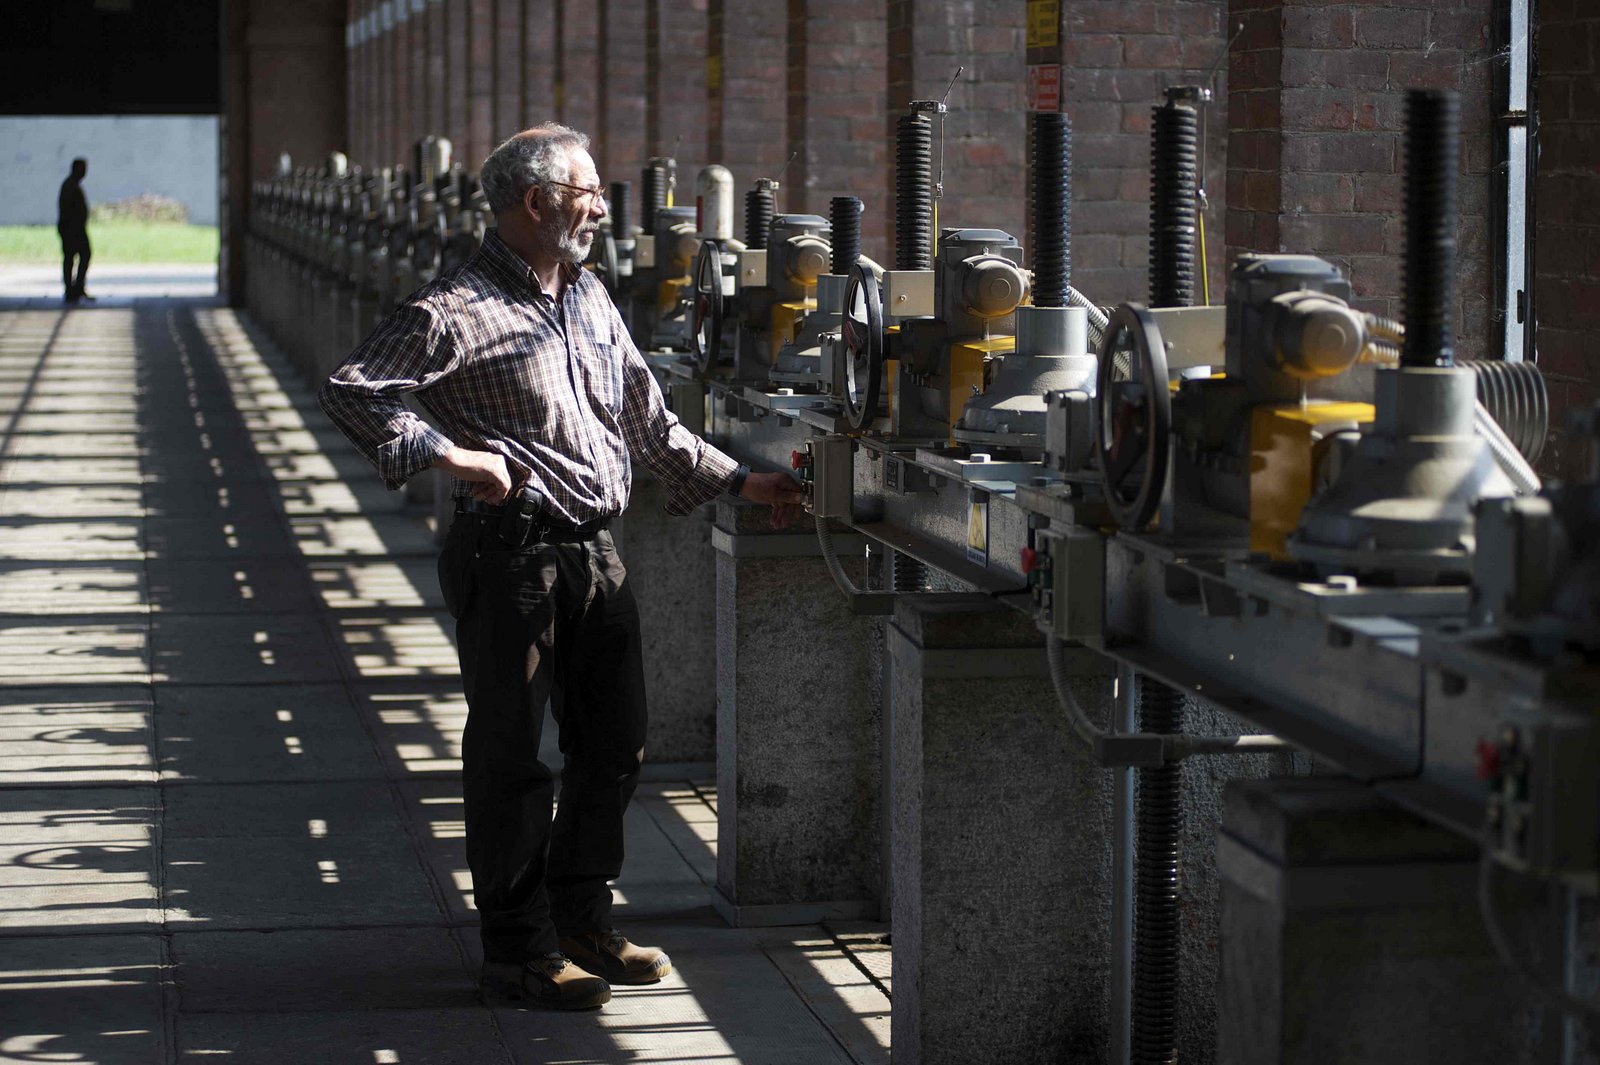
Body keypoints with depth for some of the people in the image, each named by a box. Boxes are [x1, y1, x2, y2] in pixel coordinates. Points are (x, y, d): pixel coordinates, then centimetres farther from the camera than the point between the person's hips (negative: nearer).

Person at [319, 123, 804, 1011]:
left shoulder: (590, 299, 15)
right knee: (509, 756, 0)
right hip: (512, 558, -8)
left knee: (613, 744, 13)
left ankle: (583, 923, 27)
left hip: (595, 554, 8)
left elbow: (647, 422, 22)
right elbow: (350, 388, -16)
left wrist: (737, 482, 18)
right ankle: (519, 953, 7)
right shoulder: (458, 311, -11)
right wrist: (443, 452, -23)